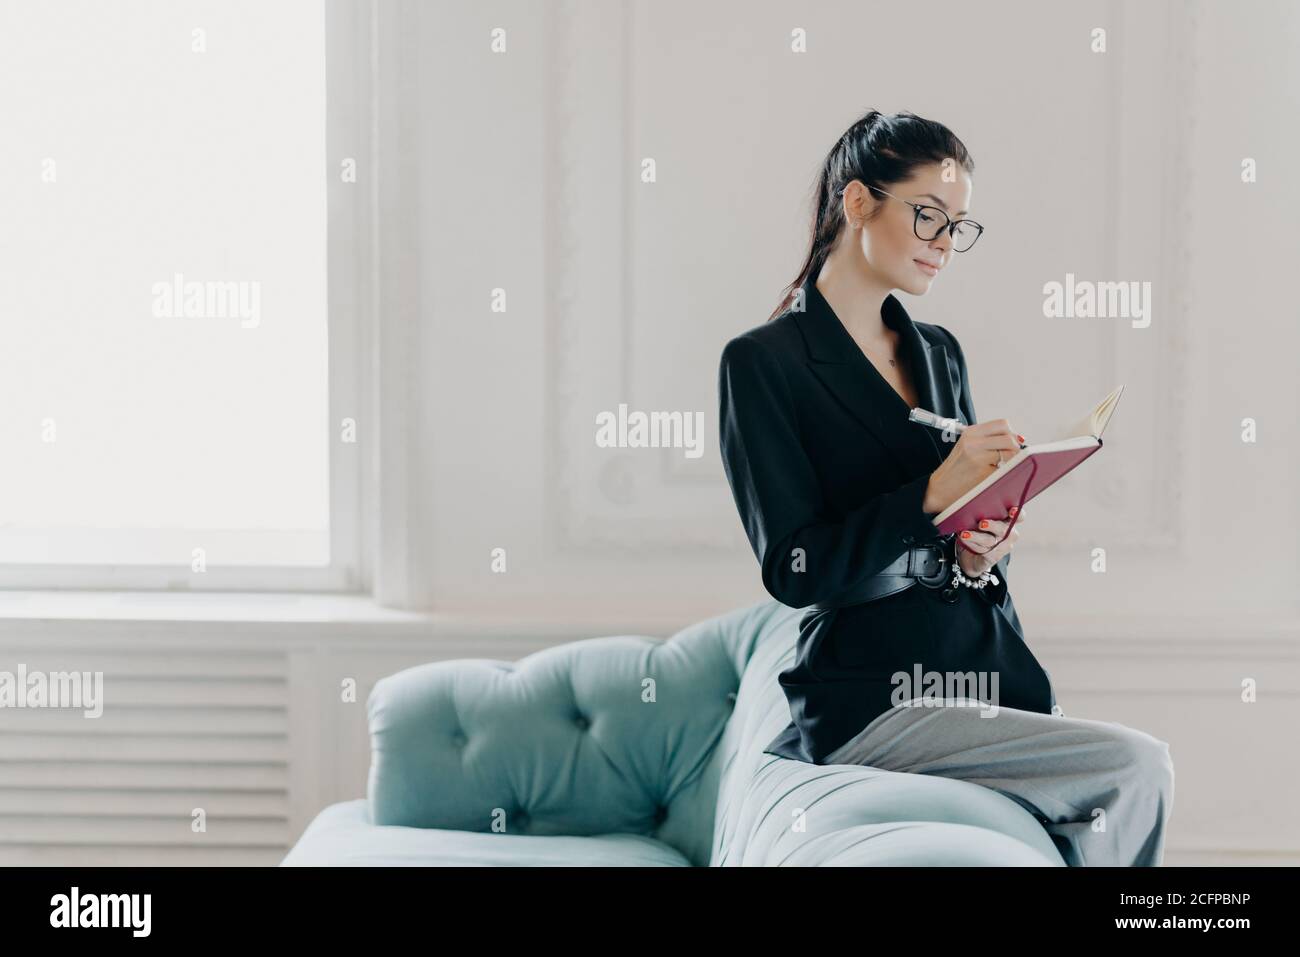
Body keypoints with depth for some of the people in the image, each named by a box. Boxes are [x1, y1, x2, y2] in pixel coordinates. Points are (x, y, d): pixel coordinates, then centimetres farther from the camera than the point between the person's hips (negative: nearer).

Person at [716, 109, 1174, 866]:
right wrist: (931, 497, -21)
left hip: (993, 673, 7)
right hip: (871, 701, -6)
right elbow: (793, 568, -12)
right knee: (1138, 768, -19)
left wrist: (983, 555, -3)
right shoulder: (763, 362, -5)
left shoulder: (939, 353, 15)